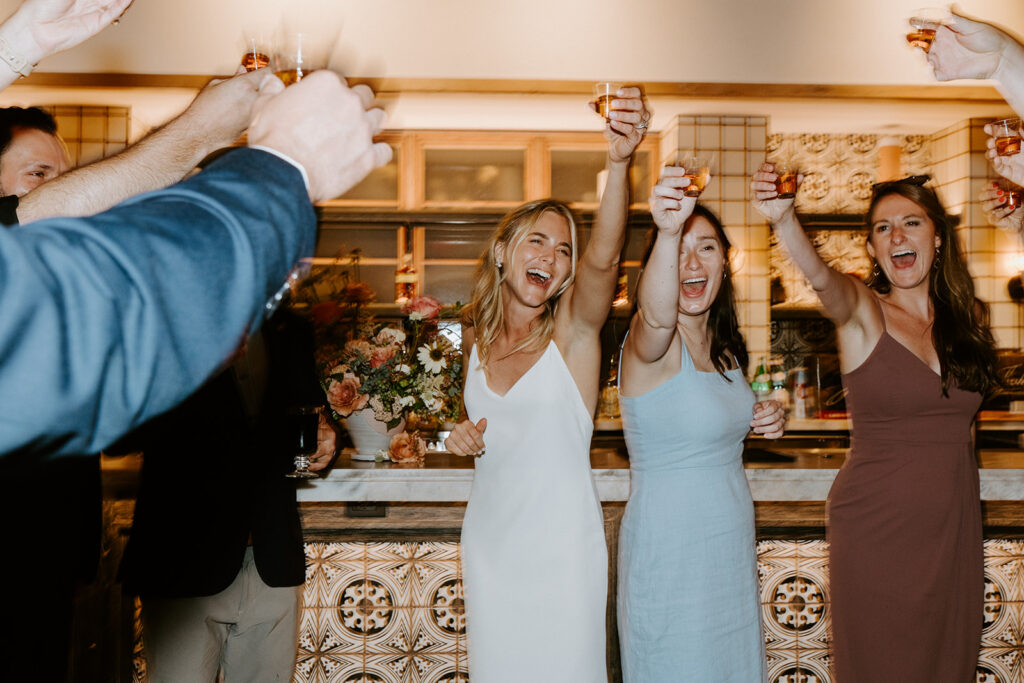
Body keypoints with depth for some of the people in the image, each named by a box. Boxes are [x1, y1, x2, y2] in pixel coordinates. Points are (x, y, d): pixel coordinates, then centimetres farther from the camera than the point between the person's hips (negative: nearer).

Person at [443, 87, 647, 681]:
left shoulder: (575, 330, -10)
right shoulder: (477, 339, 3)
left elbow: (605, 257, -31)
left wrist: (621, 162, -46)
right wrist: (465, 437, -4)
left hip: (561, 547, -4)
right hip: (489, 543, 4)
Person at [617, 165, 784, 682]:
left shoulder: (724, 349, 6)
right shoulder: (648, 344, -19)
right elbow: (656, 317, -44)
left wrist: (763, 421, 1)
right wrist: (667, 233, -61)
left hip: (731, 548, 8)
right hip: (669, 555, -7)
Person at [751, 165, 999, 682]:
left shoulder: (968, 317, 6)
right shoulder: (863, 313, -10)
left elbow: (956, 412, 7)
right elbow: (823, 279, -30)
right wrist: (783, 219, -52)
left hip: (954, 525, 5)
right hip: (876, 527, -4)